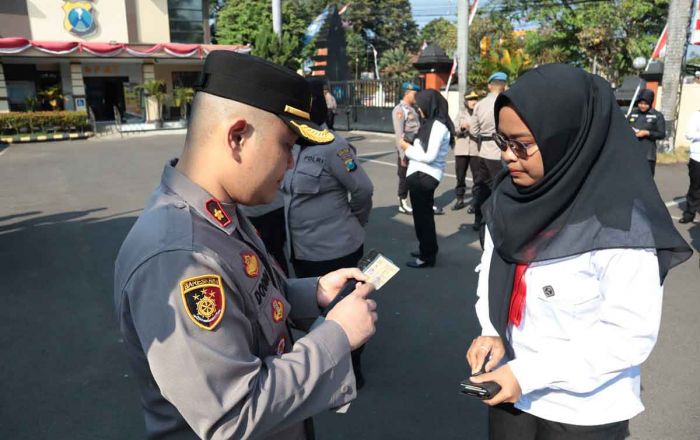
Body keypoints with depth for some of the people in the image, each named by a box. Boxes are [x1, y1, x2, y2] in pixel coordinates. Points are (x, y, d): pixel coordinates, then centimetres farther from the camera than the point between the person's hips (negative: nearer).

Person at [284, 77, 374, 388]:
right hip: (302, 249, 8)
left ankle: (351, 371, 31)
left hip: (334, 249, -8)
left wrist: (355, 221, -1)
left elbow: (363, 190, -17)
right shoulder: (294, 145, 5)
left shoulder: (331, 146, -20)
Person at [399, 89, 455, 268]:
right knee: (424, 214, 20)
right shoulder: (431, 124, 12)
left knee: (422, 216, 2)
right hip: (421, 175, 9)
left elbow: (429, 156, -21)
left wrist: (408, 149, -9)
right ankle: (428, 250, 36)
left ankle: (427, 257, 15)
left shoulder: (438, 126, -15)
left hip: (425, 177, -9)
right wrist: (410, 147, -2)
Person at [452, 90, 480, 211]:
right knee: (460, 176, 9)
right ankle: (460, 199, 21)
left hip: (476, 150, -3)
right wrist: (462, 127, -12)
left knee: (477, 176, -3)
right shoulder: (461, 114, 12)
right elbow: (455, 131, 7)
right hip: (461, 149, 3)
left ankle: (475, 202, 5)